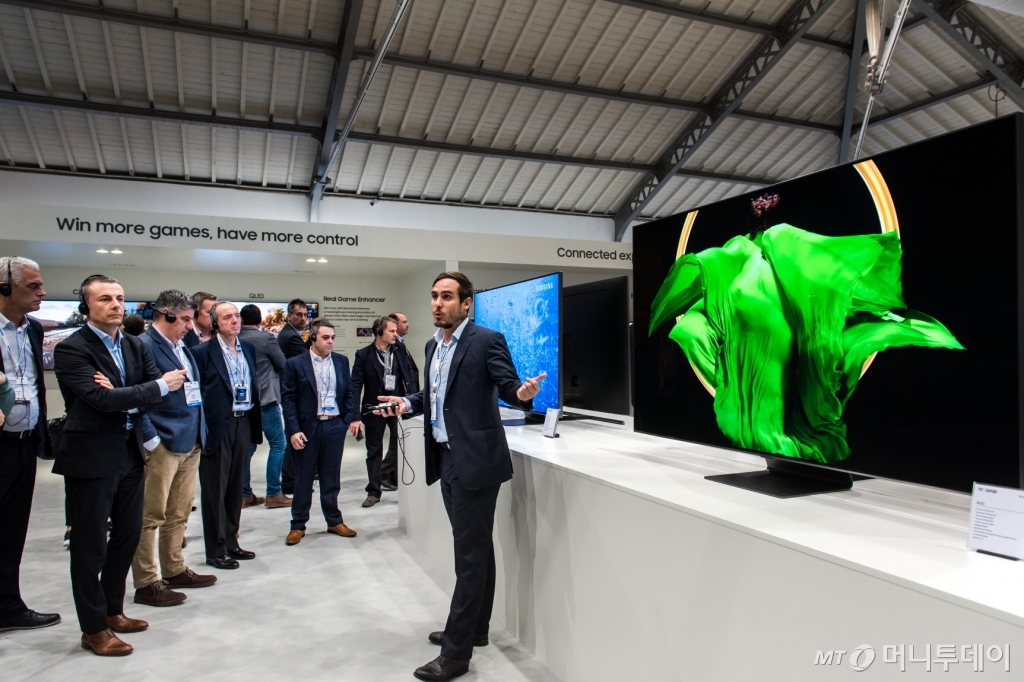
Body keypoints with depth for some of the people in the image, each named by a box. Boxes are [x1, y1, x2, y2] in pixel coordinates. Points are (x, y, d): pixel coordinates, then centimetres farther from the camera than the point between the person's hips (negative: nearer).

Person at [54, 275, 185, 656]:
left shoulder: (136, 346, 8)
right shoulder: (71, 349, -13)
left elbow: (164, 388, -1)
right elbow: (100, 399, -24)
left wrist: (121, 394, -18)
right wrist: (160, 386, -18)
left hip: (129, 453, 7)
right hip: (91, 457, -7)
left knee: (128, 534, 17)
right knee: (90, 545, 5)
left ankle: (112, 610, 36)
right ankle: (93, 629, 19)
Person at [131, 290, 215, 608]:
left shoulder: (182, 347, 15)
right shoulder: (144, 346, -11)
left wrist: (200, 433, 15)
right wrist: (151, 441, -18)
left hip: (190, 443, 9)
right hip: (162, 445, -8)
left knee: (179, 514, 17)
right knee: (151, 516, 1)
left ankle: (174, 570, 30)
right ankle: (146, 584, 11)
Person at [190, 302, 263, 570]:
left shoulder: (248, 348, 10)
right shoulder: (202, 352, -8)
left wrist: (255, 424, 9)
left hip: (243, 423, 6)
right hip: (217, 427, -6)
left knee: (235, 487, 15)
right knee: (215, 490, 4)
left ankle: (231, 542, 28)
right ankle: (216, 550, 16)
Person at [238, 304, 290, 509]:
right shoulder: (266, 338, -11)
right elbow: (282, 365, -3)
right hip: (265, 399, -6)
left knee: (248, 447, 13)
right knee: (278, 445, 2)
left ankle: (245, 494, 17)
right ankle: (273, 494, 2)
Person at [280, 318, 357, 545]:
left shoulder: (341, 361, 5)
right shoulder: (295, 364, -6)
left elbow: (349, 392, 10)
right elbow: (288, 399, -6)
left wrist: (349, 419, 0)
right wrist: (294, 430, -13)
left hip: (335, 427, 3)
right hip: (307, 428, -3)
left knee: (331, 476, 13)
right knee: (303, 478, 8)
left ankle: (334, 521, 24)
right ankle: (298, 525, 21)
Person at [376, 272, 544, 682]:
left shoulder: (486, 340, -11)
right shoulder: (433, 346, 12)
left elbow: (508, 386, -16)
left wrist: (523, 393, -37)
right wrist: (408, 402, 5)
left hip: (474, 460, -8)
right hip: (446, 459, 8)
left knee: (470, 555, 1)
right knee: (474, 549, 19)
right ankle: (474, 628, 33)